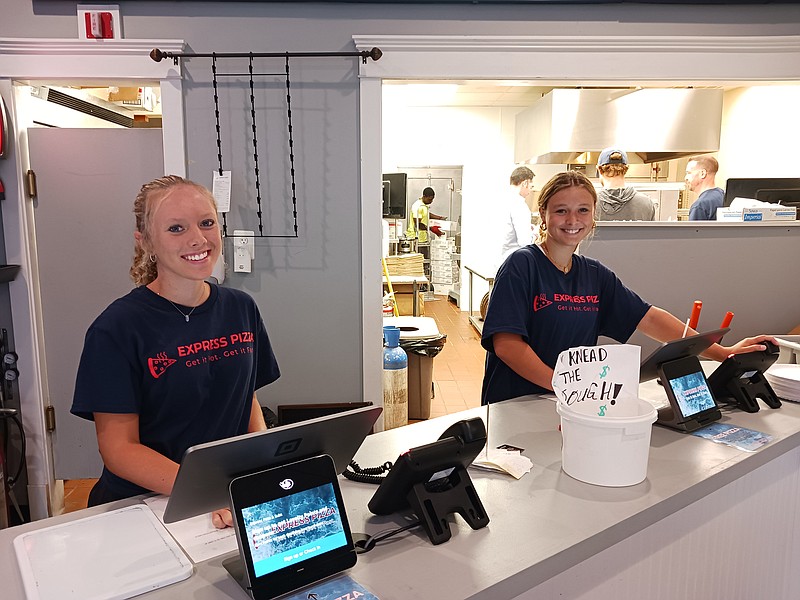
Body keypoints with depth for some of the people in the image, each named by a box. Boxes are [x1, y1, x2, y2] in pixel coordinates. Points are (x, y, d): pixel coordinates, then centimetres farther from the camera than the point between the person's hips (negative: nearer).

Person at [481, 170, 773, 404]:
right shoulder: (521, 266, -10)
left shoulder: (596, 275, 8)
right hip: (511, 408, -5)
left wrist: (724, 353, 3)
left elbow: (649, 318, 9)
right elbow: (506, 343, -19)